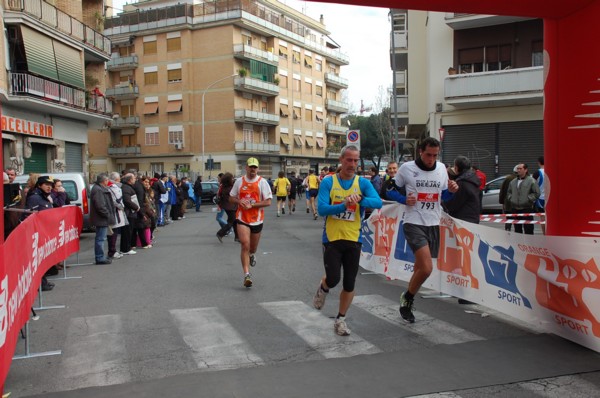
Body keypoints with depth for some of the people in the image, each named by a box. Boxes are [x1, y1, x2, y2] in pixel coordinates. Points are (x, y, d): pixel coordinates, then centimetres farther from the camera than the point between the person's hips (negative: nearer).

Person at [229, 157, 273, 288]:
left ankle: (252, 255, 54)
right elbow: (231, 198, 10)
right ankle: (247, 274, -13)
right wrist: (240, 201, -11)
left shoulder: (262, 182, -5)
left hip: (257, 219, 0)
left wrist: (251, 205, -18)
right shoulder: (239, 181, 2)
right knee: (245, 245, -14)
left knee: (253, 247, 16)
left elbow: (268, 202, -9)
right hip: (242, 219, 0)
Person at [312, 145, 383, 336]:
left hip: (353, 239, 2)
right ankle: (323, 289, 28)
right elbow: (322, 209, -14)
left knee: (349, 283, 6)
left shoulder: (363, 183, 0)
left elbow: (378, 203, -15)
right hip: (332, 238, -2)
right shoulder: (328, 182, -4)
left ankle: (340, 320, 26)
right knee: (333, 279, -11)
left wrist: (360, 199, -34)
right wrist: (344, 205, -28)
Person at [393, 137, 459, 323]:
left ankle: (408, 300, 35)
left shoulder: (442, 168, 6)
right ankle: (407, 298, 6)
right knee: (426, 268, -19)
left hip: (433, 224, 5)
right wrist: (404, 199, -13)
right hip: (414, 223, -5)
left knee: (420, 268, 15)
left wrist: (451, 190, -4)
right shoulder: (407, 168, -6)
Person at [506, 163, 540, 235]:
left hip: (527, 209, -6)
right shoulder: (513, 182, 14)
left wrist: (528, 199, -13)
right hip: (515, 209, 6)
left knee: (528, 229, -4)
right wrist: (510, 198, 6)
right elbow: (508, 192, 23)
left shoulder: (531, 181, -3)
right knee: (517, 229, 13)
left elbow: (537, 193, -7)